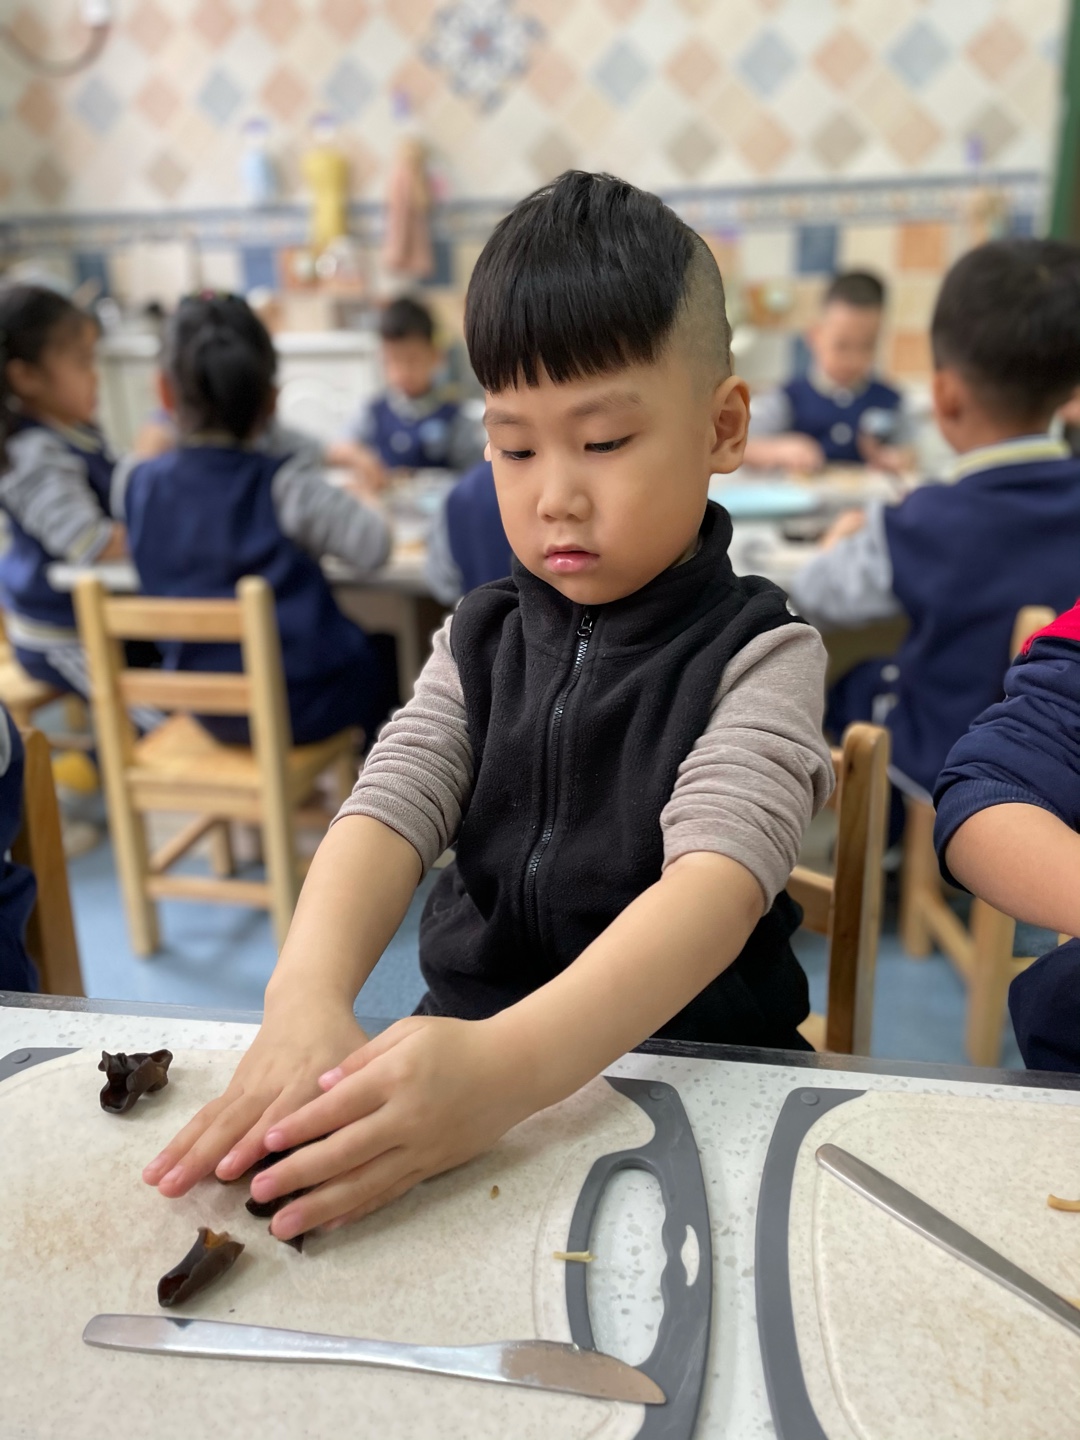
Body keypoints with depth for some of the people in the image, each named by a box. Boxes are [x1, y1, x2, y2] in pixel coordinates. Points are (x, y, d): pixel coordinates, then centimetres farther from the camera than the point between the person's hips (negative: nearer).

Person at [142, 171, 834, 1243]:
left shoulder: (756, 657, -8)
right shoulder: (483, 639, 6)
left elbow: (718, 879, -23)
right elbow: (391, 805, -9)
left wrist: (511, 1063, -40)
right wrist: (308, 999, -29)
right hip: (466, 1039, 3)